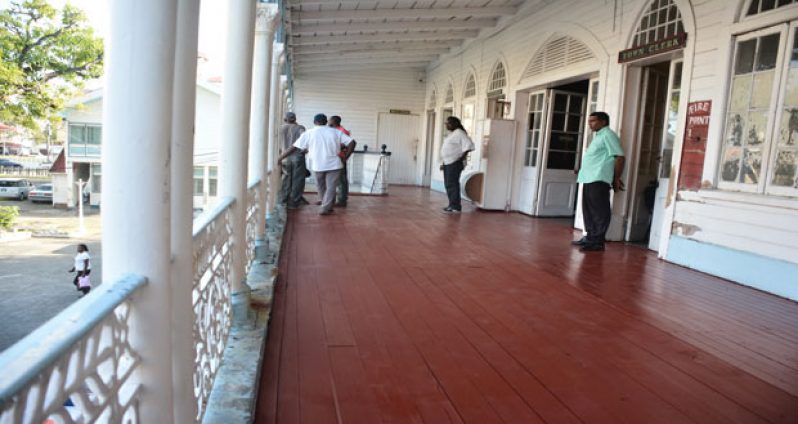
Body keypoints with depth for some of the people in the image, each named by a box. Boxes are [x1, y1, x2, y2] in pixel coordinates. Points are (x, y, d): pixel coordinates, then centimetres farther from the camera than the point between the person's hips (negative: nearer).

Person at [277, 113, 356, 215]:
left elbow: (294, 148, -3)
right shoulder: (336, 132, 4)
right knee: (330, 187, 6)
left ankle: (327, 206, 33)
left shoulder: (308, 133, 0)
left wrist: (280, 158, 5)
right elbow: (352, 143, -3)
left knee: (321, 187, 19)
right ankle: (325, 208, -2)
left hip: (317, 165, 1)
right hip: (334, 164, -1)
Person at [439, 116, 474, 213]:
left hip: (455, 163, -10)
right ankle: (452, 205, 17)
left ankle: (455, 207, -8)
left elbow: (469, 145, -21)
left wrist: (462, 157, -20)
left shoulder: (459, 133, -11)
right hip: (448, 162, 10)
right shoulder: (451, 134, 19)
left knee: (452, 184, -11)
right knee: (448, 184, 10)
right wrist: (443, 163, 20)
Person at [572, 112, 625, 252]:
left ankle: (598, 242, -7)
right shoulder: (599, 136, 24)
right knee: (588, 210, 13)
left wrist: (616, 179, -11)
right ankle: (590, 237, 21)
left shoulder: (608, 135, -6)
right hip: (589, 179, 10)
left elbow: (619, 157, -13)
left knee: (599, 211, -8)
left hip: (599, 180, -10)